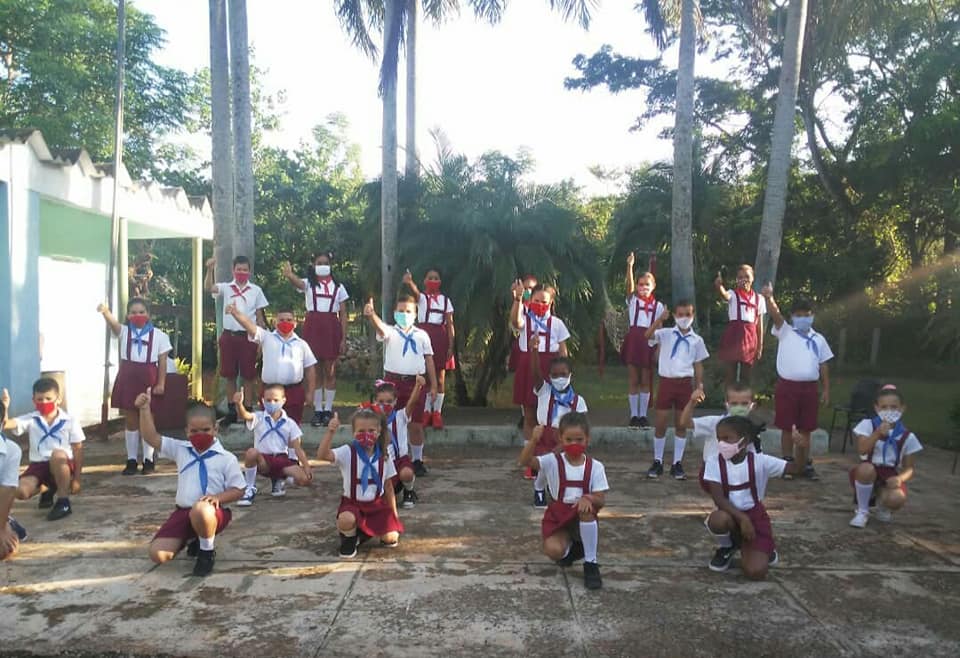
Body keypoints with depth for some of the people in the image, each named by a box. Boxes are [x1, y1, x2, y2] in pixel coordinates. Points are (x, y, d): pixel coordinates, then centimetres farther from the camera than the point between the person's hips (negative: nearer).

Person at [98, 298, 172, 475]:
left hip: (148, 379, -1)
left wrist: (161, 383, -8)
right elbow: (113, 323, -19)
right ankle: (131, 460, 18)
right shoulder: (124, 331, 3)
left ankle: (148, 460, 14)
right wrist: (105, 312, -41)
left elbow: (162, 361, -1)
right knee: (130, 420, 9)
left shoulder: (158, 335, 0)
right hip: (128, 378, 2)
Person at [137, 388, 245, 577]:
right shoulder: (180, 450, 10)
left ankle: (207, 552, -11)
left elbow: (238, 490, -2)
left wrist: (218, 497, -22)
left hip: (213, 513, -5)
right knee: (157, 554, -10)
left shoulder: (226, 458, -3)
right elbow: (151, 437, 5)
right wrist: (145, 409, -7)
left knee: (200, 512, -43)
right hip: (183, 511, 5)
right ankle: (191, 539, 23)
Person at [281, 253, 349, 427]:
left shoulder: (338, 287, 8)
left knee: (330, 372, 3)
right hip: (312, 328, 0)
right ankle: (318, 410, 13)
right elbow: (298, 283, -20)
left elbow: (343, 314, 6)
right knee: (315, 371, 5)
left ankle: (328, 410, 12)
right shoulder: (309, 283, 5)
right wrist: (289, 275, -44)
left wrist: (344, 339, -1)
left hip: (331, 329, 0)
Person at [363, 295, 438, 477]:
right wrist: (371, 314, -45)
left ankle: (418, 461, 19)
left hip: (415, 383, 1)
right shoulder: (390, 332, 1)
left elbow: (429, 360, 10)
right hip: (392, 381, -1)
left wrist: (434, 385, 6)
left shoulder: (422, 335, 8)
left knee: (415, 424, 6)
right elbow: (380, 327, -22)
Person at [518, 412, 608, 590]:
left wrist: (588, 498, -30)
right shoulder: (553, 461, -7)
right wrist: (534, 440, -38)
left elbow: (601, 500, -8)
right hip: (557, 517, 0)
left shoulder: (595, 467, -4)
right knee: (553, 551, -28)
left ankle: (591, 564, -17)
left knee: (587, 508, -35)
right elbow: (524, 461, -22)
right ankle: (571, 547, 14)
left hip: (583, 519, 0)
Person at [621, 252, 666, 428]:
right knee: (633, 380, 3)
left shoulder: (658, 305, 9)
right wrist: (629, 266, -26)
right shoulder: (632, 300, 6)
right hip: (634, 339, -1)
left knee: (645, 381, 6)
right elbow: (629, 285, -12)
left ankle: (643, 415, 14)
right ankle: (634, 415, 9)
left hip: (649, 341, 1)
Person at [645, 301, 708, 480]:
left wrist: (699, 386, 3)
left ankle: (677, 464, 17)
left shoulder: (696, 340, 5)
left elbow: (698, 365, 10)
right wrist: (659, 319, -32)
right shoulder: (665, 334, 0)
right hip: (666, 382, -1)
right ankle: (657, 462, 16)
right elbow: (648, 335, -19)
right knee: (660, 424, 3)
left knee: (681, 425, 8)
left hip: (685, 383, 1)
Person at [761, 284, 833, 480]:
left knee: (805, 429, 10)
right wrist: (769, 297, -35)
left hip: (809, 387, 3)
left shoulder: (818, 339, 11)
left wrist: (826, 389, 6)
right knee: (787, 428, 4)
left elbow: (823, 366, 12)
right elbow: (776, 315, -17)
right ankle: (788, 463, 14)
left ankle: (805, 464, 20)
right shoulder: (785, 333, 2)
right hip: (787, 386, -3)